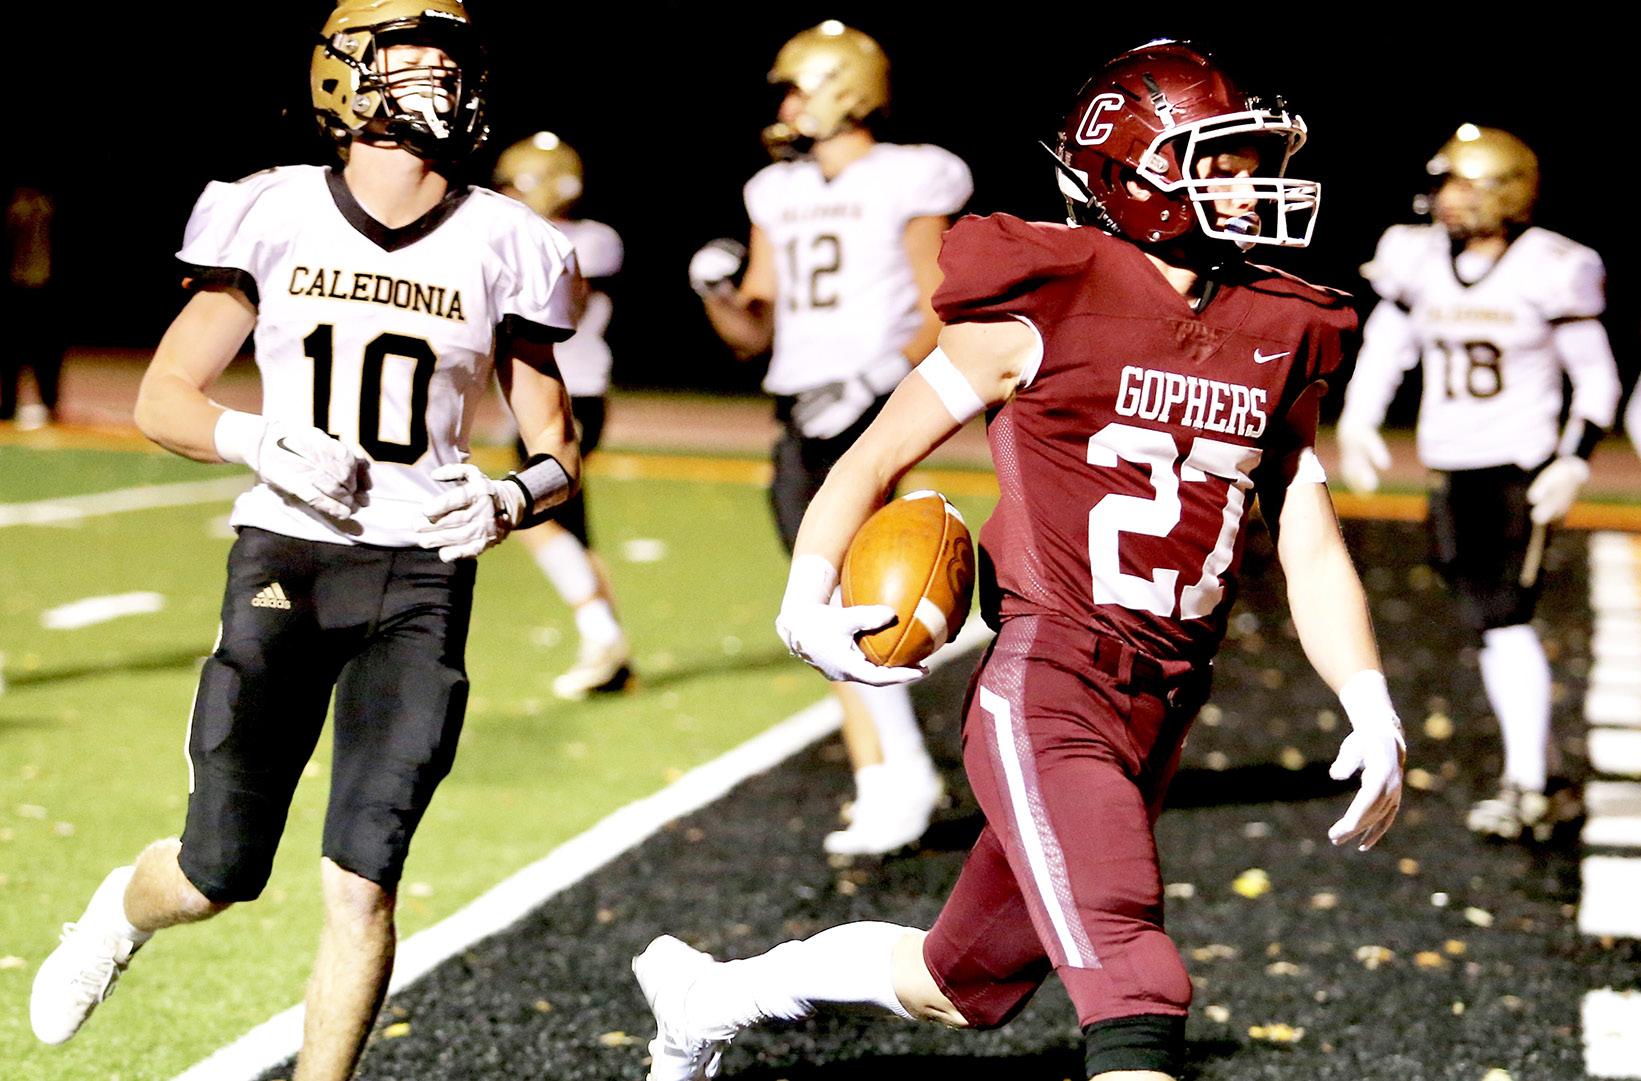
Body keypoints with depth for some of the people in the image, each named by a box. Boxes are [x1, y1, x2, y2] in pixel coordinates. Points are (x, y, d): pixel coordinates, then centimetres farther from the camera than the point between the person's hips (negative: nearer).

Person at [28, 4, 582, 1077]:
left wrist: (511, 499, -14)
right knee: (221, 876, 3)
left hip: (423, 576, 1)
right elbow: (162, 398, 4)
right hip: (285, 556, -1)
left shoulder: (499, 246, 2)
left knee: (363, 883, -8)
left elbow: (557, 450, 8)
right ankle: (122, 911, 39)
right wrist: (260, 441, -15)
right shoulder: (277, 218, 0)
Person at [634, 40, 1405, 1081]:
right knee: (1139, 996, -20)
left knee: (963, 985, 18)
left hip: (1161, 716, 7)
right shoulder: (1044, 309, -6)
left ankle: (707, 994, 42)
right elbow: (878, 455, 0)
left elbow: (1312, 547, 13)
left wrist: (1373, 712, 0)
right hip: (1047, 690, -7)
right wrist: (810, 595, -17)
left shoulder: (1278, 340, 11)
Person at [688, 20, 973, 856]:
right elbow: (752, 335, 17)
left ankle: (901, 776, -11)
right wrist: (716, 291, -2)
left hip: (872, 410, -7)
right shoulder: (778, 195, 15)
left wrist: (877, 379, -19)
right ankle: (882, 779, 12)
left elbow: (941, 319, -5)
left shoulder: (907, 184, -3)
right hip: (800, 411, 7)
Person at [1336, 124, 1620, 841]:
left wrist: (1574, 463, -13)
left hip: (1522, 468, -5)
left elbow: (1596, 379, -4)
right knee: (1489, 627, 8)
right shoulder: (1420, 260, 2)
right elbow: (1383, 347, 13)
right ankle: (1549, 782, 20)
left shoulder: (1549, 270, -10)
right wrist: (1356, 425, -2)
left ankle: (1525, 790, -9)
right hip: (1449, 467, 5)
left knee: (1505, 617, -14)